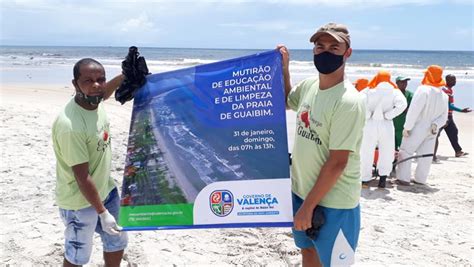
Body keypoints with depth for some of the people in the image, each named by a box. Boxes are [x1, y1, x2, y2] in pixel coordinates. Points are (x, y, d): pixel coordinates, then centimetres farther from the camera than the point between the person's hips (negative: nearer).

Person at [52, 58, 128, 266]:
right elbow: (82, 177, -26)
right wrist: (103, 213, -20)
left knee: (117, 242, 23)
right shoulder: (70, 125, -33)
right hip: (79, 202, -8)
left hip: (105, 190, 8)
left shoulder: (93, 102, -8)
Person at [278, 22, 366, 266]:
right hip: (301, 191, 7)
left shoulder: (348, 101, -23)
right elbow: (286, 101, 22)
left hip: (333, 202, -7)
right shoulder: (309, 85, -1)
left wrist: (308, 205, -19)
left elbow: (337, 163, -23)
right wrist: (283, 67, 6)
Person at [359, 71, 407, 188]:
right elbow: (402, 104, -11)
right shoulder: (394, 91, 5)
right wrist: (388, 115, -6)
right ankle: (383, 177, 8)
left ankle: (365, 179, 13)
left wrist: (367, 115, -4)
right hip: (386, 125, 0)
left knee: (366, 153, 9)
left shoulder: (368, 90, 3)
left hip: (370, 124, 0)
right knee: (386, 153, 13)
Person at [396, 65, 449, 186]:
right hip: (432, 130, 6)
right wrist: (435, 125, -7)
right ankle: (420, 179, 18)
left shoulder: (423, 90, -15)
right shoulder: (444, 95, 8)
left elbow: (414, 111, -19)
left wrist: (407, 127, -16)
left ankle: (403, 178, -4)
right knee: (425, 155, 12)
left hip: (418, 127, -6)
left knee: (405, 152, 0)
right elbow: (443, 116, 5)